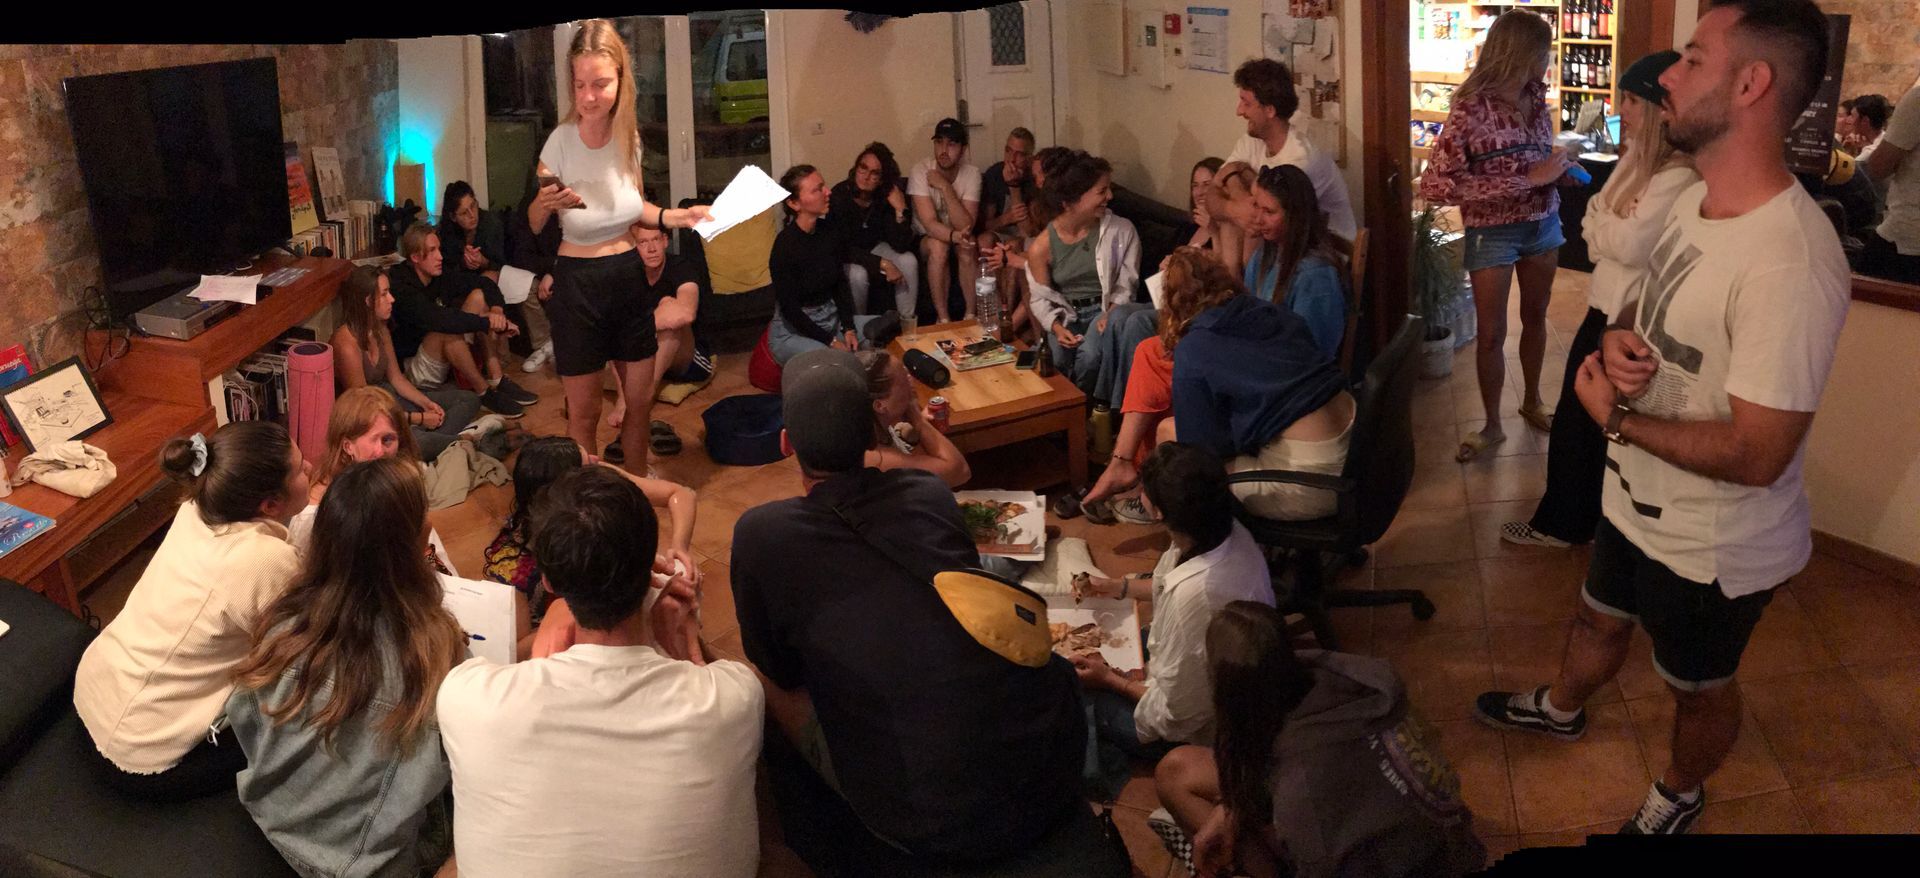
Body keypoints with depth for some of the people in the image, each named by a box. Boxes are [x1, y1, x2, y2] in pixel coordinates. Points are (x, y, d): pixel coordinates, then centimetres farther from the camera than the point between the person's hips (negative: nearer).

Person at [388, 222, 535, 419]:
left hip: (445, 362, 8)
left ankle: (497, 380, -13)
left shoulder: (439, 276, -2)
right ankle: (484, 393, -20)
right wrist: (488, 322, -36)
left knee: (478, 296, -7)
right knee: (448, 328, -34)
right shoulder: (401, 288, -24)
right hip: (412, 368, -8)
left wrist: (497, 309, -22)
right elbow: (438, 319, -39)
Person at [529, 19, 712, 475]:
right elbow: (533, 226, -8)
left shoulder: (629, 134, -4)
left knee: (641, 400, 15)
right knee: (584, 412, 6)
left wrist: (676, 216, -2)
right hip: (577, 283, -4)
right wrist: (546, 203, -29)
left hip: (629, 275, 4)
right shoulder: (561, 142, -17)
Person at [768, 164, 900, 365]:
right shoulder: (785, 245, -21)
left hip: (832, 318, 7)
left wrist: (848, 328, -6)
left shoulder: (830, 233, -2)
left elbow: (840, 283, 7)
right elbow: (789, 308, -18)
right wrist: (831, 341, -17)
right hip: (793, 331, -6)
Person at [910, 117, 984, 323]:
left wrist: (945, 187, -31)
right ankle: (942, 318, -21)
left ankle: (971, 314, -14)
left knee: (967, 247, -30)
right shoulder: (920, 172, -18)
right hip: (925, 241, -1)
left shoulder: (972, 174, -13)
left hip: (957, 239, 1)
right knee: (938, 246, -33)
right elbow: (929, 223, -27)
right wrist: (954, 235, -47)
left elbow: (966, 226, -24)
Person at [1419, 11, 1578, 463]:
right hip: (1493, 233, -5)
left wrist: (1560, 168, -9)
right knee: (1491, 333, 5)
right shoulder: (1471, 109, -19)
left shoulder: (1536, 99, 0)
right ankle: (1492, 426, 19)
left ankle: (1532, 403, 36)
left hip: (1543, 225, 6)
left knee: (1535, 317, 18)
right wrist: (1525, 181, -26)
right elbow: (1434, 185, -26)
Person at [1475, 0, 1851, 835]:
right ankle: (1560, 708, 61)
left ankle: (1679, 795, 49)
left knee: (1698, 686, 21)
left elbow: (1755, 455, -33)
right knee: (1599, 618, 33)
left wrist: (1615, 418, -21)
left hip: (1715, 549, -8)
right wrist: (1616, 340, -13)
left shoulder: (1789, 263, -36)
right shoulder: (1695, 198, -5)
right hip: (1637, 501, 8)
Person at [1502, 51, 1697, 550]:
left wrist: (1597, 223, -8)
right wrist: (1605, 229, -11)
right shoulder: (1635, 159, 8)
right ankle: (1561, 521, 33)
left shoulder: (1679, 176, -22)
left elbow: (1630, 245, -26)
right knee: (1575, 418, 18)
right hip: (1604, 307, 9)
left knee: (1607, 428, 8)